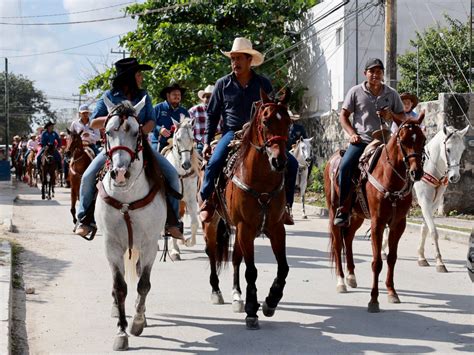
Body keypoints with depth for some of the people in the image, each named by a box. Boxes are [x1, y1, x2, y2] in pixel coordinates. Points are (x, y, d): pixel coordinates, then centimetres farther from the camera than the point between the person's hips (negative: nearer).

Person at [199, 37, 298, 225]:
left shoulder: (263, 84, 8)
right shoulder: (223, 84, 5)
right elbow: (212, 115, 11)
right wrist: (207, 142, 4)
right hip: (232, 133, -2)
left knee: (290, 162, -12)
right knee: (214, 163, -29)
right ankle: (207, 201, -7)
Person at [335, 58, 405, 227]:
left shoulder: (392, 94, 11)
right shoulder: (356, 91, 5)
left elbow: (402, 118, 17)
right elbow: (343, 115, 8)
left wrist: (392, 115, -6)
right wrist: (352, 134, -6)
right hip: (360, 140, -2)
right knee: (345, 166, -26)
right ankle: (343, 208, -17)